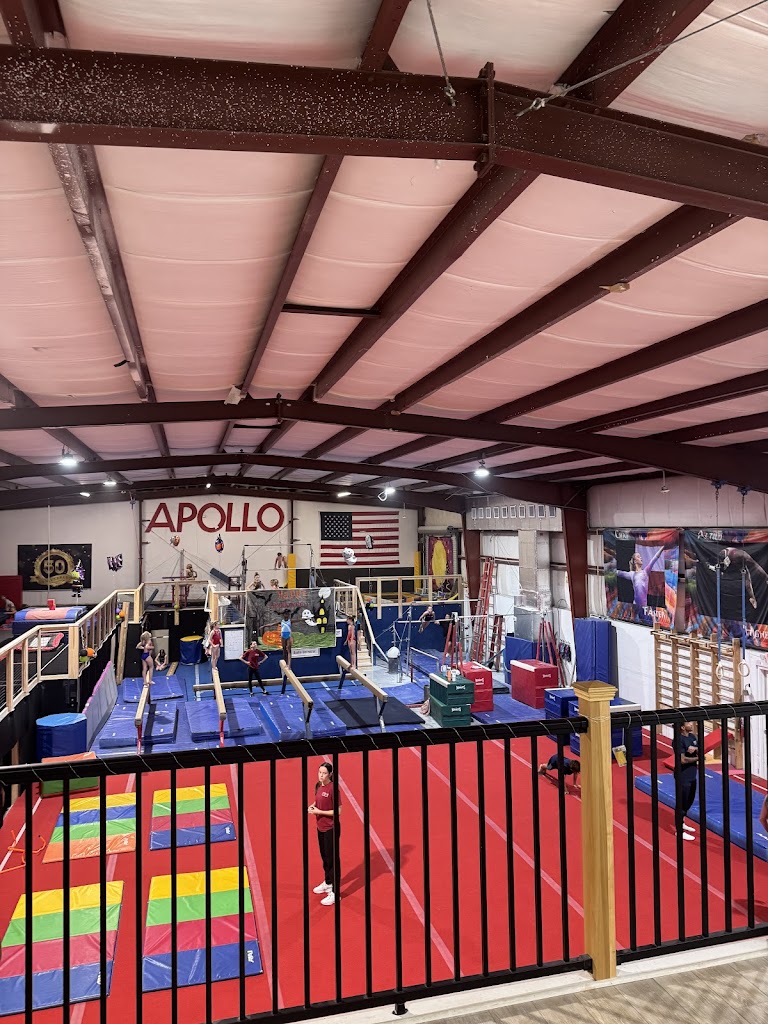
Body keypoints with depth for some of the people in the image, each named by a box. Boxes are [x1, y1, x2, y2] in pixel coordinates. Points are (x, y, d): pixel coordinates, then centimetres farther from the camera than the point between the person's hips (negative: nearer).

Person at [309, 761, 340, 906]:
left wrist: (319, 812, -20)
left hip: (331, 829, -8)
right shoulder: (318, 786, 2)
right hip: (321, 827, 8)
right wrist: (313, 806, -4)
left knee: (331, 859, -1)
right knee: (324, 857, 22)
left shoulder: (332, 788, -20)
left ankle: (334, 893, 8)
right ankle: (327, 883, 41)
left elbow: (338, 811, -20)